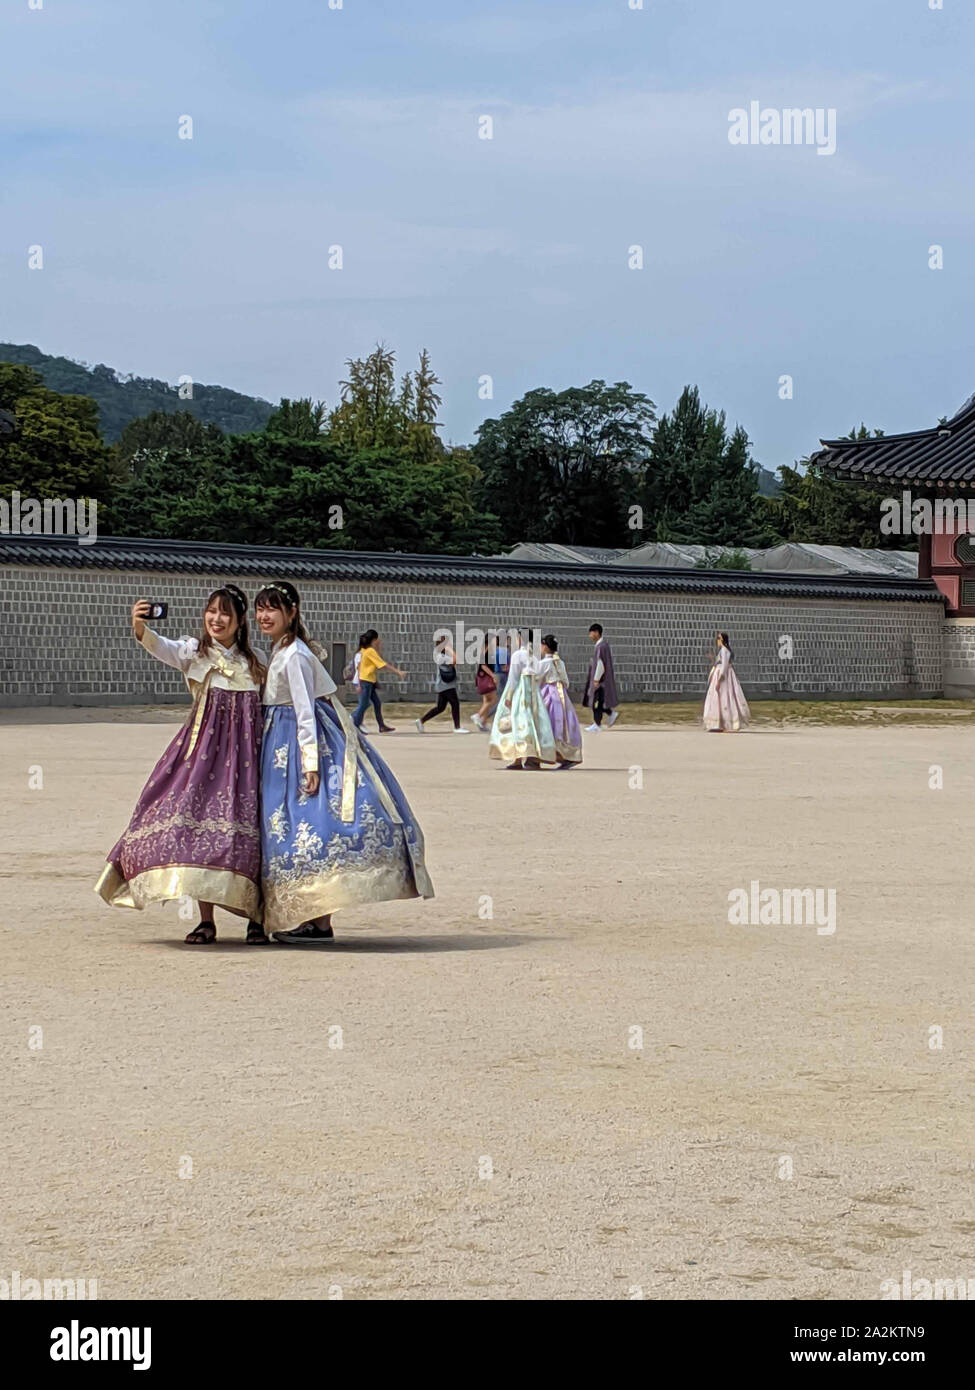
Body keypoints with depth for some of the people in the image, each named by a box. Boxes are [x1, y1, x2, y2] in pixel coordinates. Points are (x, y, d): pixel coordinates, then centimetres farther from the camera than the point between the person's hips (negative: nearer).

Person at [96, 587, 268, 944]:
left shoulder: (255, 661, 13)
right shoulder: (194, 651, 3)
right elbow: (162, 648, -19)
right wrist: (141, 628, -38)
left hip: (245, 750, 1)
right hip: (204, 745, -1)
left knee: (247, 827, -4)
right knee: (198, 819, -9)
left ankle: (257, 918, 7)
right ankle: (206, 921, -2)